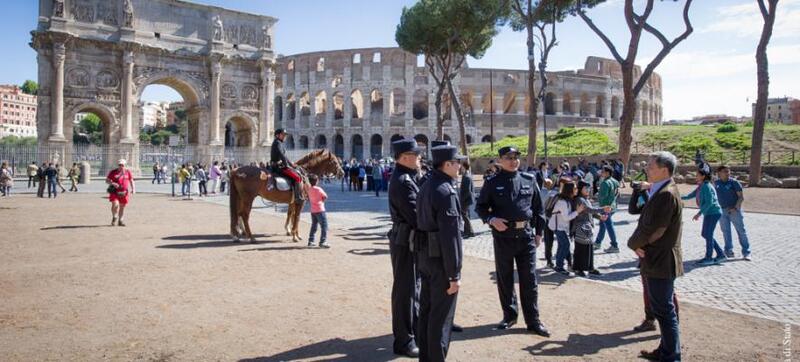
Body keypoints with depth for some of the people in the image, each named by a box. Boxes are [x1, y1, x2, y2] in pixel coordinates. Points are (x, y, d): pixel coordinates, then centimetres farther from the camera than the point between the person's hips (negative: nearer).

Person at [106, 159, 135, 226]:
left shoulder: (128, 172, 6)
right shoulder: (113, 172, 0)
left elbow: (131, 181, 14)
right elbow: (107, 180, 3)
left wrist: (133, 188, 1)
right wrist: (113, 183, -16)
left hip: (124, 192, 2)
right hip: (115, 192, -2)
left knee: (122, 206, 8)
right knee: (115, 204, -19)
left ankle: (120, 221, 22)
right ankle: (114, 217, 8)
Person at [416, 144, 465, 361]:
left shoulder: (426, 186, 9)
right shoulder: (446, 191, -20)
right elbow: (450, 237, -23)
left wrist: (424, 258, 17)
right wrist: (454, 274, -19)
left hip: (425, 256, 9)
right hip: (441, 260, -9)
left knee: (426, 309, 17)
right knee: (441, 315, 2)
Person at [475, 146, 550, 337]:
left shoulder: (529, 180, 5)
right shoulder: (492, 183, -2)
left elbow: (538, 207, 11)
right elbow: (480, 206, 3)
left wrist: (539, 232, 8)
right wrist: (491, 219, -16)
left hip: (526, 236, 1)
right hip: (503, 236, -1)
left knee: (529, 279, 4)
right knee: (504, 279, 11)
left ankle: (533, 320, 14)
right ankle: (509, 315, 27)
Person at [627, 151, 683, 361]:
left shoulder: (666, 194, -22)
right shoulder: (661, 192, 12)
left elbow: (651, 229, -24)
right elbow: (642, 219, 13)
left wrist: (633, 243, -6)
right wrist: (638, 243, -3)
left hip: (660, 263, -10)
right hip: (659, 260, 10)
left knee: (665, 311, 1)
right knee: (663, 308, 20)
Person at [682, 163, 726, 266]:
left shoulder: (707, 187, -19)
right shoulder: (701, 186, 10)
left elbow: (709, 202, -24)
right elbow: (691, 195, 18)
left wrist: (699, 213, -23)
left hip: (713, 213, -10)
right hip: (709, 213, 10)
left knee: (708, 235, -2)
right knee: (706, 234, 13)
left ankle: (708, 258, 10)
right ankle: (720, 254, 22)